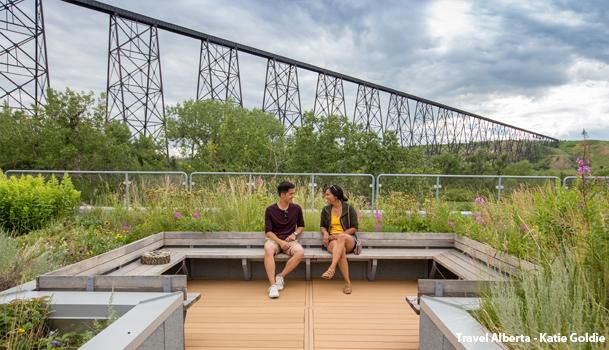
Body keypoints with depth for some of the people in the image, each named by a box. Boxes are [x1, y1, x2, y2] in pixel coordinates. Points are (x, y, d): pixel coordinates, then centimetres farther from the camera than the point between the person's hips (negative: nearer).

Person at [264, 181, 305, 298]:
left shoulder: (296, 208, 4)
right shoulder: (270, 210, -3)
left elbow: (301, 226, 17)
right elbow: (268, 231, -4)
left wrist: (295, 234, -4)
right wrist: (280, 242, -18)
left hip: (290, 240, 2)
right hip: (274, 239, -2)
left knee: (300, 252, -32)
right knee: (268, 250, -38)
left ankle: (281, 277, -17)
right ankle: (273, 285, -35)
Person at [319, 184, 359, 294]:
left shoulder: (349, 208, 2)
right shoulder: (326, 210, 11)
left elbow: (354, 228, 0)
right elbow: (322, 226, 22)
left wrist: (339, 235, -12)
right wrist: (325, 233, -3)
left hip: (348, 240, -1)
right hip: (332, 241, 1)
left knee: (342, 237, -40)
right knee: (341, 250, -37)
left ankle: (331, 268, -50)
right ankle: (347, 282, -34)